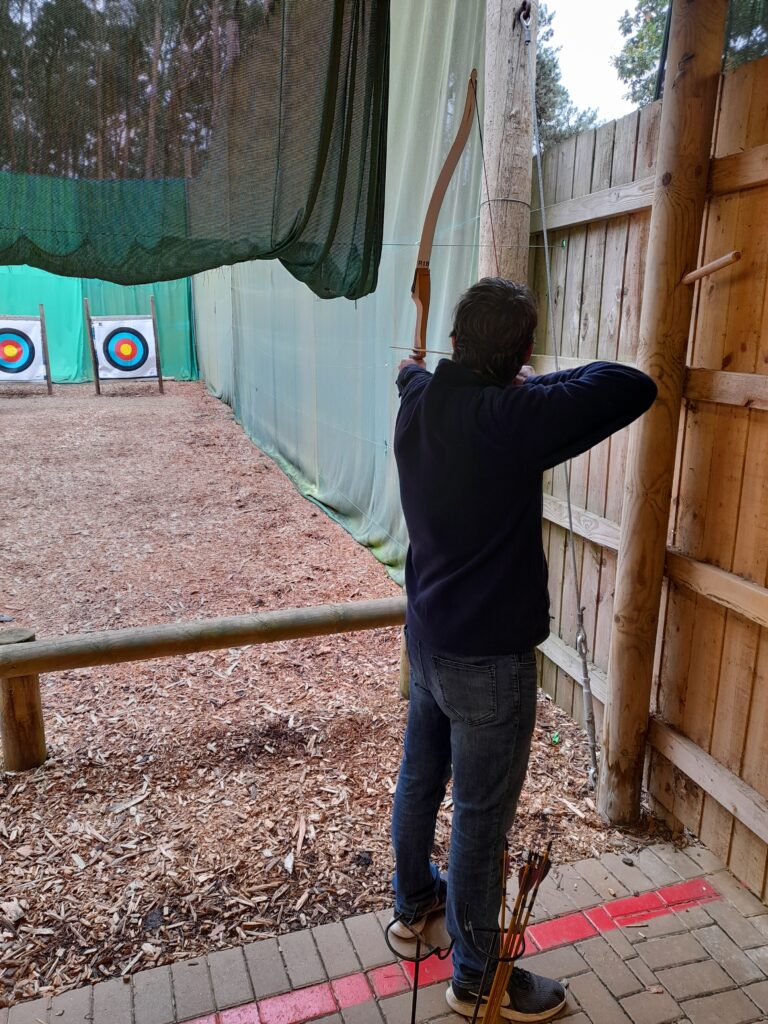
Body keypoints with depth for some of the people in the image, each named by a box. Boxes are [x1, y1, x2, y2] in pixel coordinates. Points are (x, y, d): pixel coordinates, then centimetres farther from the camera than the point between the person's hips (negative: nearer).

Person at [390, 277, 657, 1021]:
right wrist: (540, 384, -6)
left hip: (428, 637, 8)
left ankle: (413, 899, 49)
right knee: (480, 817, 10)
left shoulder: (419, 404, -4)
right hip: (487, 657, -7)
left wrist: (412, 370, 45)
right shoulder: (512, 418, -26)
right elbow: (635, 389, -19)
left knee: (419, 776, 25)